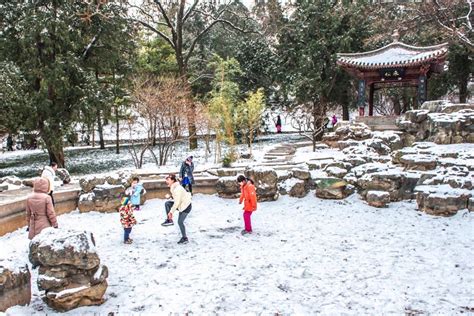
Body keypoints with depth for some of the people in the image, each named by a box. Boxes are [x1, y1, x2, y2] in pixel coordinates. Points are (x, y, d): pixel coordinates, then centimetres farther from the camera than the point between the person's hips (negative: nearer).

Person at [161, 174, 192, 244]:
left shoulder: (177, 189, -26)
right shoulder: (173, 187, 4)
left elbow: (177, 202, -27)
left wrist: (171, 211, -19)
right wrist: (171, 211, 14)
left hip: (186, 206, -9)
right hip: (181, 205, 9)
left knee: (180, 222, -6)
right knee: (167, 203, -2)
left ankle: (185, 238, 9)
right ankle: (169, 220, 5)